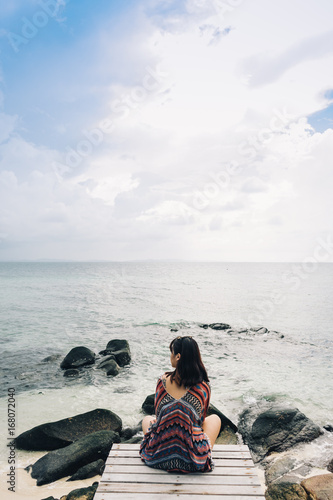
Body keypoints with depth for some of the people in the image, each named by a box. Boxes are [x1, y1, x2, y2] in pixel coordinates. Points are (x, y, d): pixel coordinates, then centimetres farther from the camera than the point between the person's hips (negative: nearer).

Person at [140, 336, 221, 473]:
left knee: (147, 419, 34)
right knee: (215, 418, 27)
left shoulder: (163, 380, -8)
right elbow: (201, 419, 8)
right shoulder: (204, 387, -9)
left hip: (158, 458, 1)